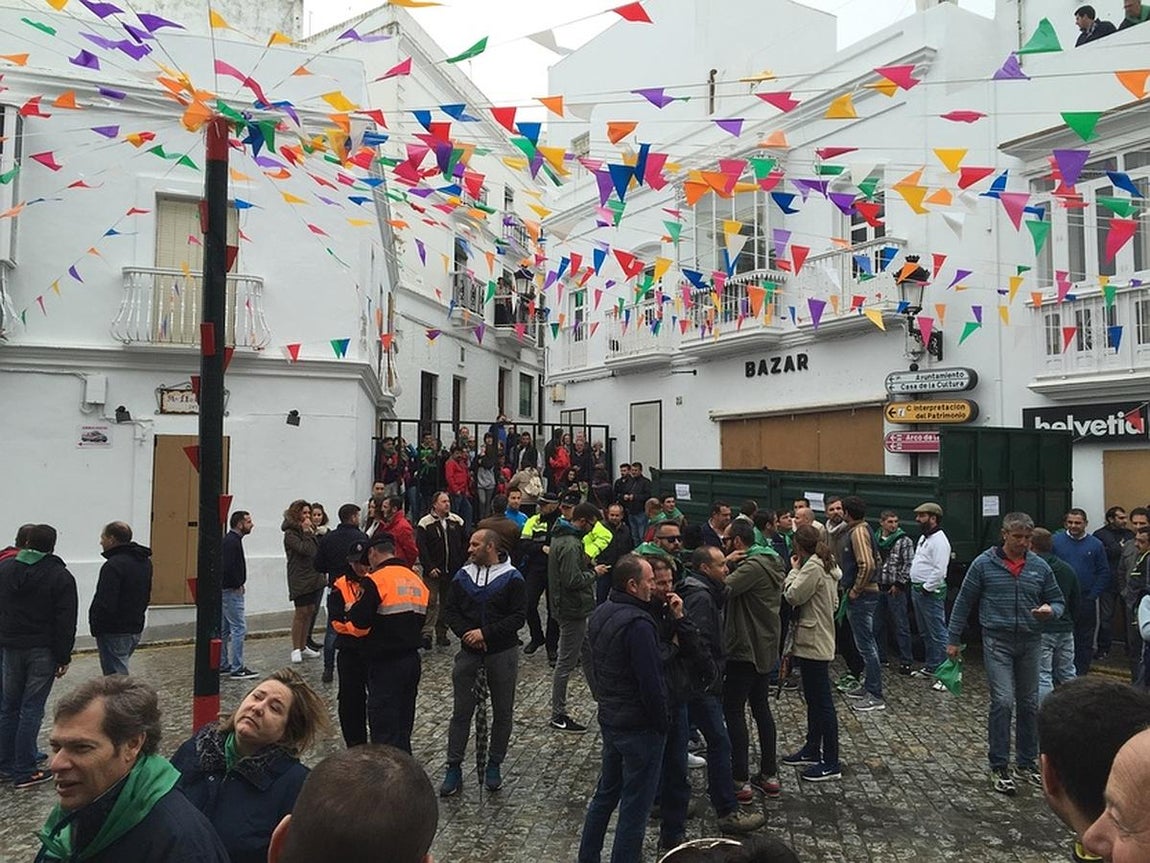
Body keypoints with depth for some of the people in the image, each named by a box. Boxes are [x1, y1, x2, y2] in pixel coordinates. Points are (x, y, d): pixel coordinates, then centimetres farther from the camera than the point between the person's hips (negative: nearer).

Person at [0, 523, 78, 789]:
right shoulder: (60, 576, -11)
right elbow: (66, 622, -12)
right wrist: (63, 657, -5)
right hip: (42, 651, -4)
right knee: (32, 709, 0)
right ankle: (24, 772, 6)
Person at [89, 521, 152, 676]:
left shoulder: (113, 565, -20)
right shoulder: (144, 561, 9)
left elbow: (105, 604, -23)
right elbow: (146, 597, 16)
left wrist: (94, 626, -10)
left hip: (114, 633, -9)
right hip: (135, 629, 9)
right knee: (119, 671, 22)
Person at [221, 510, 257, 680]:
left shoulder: (229, 540, 15)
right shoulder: (232, 542, -18)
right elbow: (228, 568, -27)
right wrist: (238, 585, -14)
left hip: (224, 590, 11)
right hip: (231, 591, -11)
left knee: (224, 629, 15)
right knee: (239, 628, -7)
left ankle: (222, 665, 23)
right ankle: (237, 669, -4)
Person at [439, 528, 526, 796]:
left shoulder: (512, 578, -7)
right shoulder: (462, 576, 3)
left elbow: (519, 616, -13)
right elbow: (449, 609, 3)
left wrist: (485, 633, -19)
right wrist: (466, 633, -14)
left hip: (502, 653, -2)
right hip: (468, 651, 2)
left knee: (502, 712, 9)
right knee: (461, 711, 5)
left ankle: (494, 766, 24)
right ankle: (454, 769, 15)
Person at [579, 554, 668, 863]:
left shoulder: (600, 613, 3)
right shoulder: (637, 623, -26)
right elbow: (651, 683, -24)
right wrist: (661, 724, -10)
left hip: (609, 719, 9)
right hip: (639, 726, -9)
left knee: (606, 792, 22)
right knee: (635, 806, 5)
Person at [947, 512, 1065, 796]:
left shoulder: (1039, 566, 3)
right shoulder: (984, 564, -5)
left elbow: (1058, 600, 13)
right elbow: (964, 602, 0)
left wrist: (1050, 609, -12)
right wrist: (953, 639, 1)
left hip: (1030, 642, 4)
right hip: (997, 641, -4)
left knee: (1029, 705, 12)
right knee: (1003, 702, -10)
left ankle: (1028, 762, 28)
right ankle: (999, 768, 1)